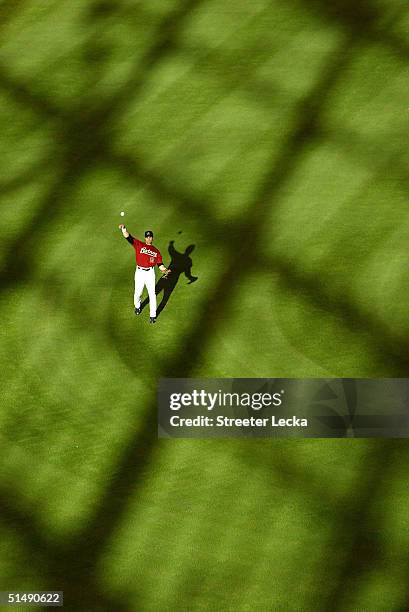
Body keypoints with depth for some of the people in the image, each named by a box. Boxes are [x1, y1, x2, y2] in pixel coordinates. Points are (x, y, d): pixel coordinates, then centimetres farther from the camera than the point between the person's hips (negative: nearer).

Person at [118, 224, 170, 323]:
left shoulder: (156, 251, 9)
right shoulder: (139, 245, 5)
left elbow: (160, 264, 6)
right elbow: (127, 236, -5)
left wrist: (165, 270, -13)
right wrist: (123, 229, -22)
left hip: (150, 273, 0)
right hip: (139, 272, 0)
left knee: (152, 294, 0)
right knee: (138, 292, 11)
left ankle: (152, 315, 9)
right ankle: (137, 306, 43)